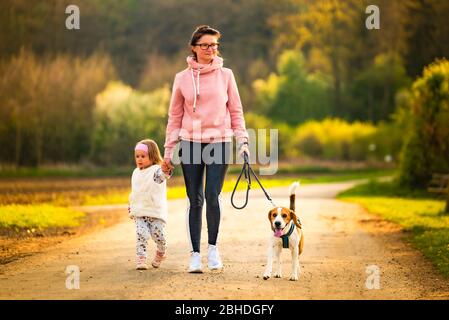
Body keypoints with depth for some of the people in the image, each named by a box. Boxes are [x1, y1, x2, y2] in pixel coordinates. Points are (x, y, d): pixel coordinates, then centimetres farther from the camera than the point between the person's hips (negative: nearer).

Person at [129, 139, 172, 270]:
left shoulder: (156, 171, -6)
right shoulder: (136, 173, 16)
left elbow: (163, 175, -32)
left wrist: (166, 172, -54)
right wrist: (131, 206, 27)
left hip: (156, 212, -4)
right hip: (140, 213, 4)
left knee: (158, 235, -4)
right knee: (141, 235, -12)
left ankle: (161, 254, 25)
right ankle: (140, 259, -11)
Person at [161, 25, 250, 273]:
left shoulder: (225, 75, 5)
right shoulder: (182, 78, 5)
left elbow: (236, 111, 9)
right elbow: (175, 116, 8)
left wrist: (242, 141, -2)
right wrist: (169, 151, 5)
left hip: (219, 142, 0)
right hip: (190, 143, 1)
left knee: (212, 196, -11)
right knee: (195, 201, 1)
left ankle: (213, 247, 10)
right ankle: (195, 254, 9)